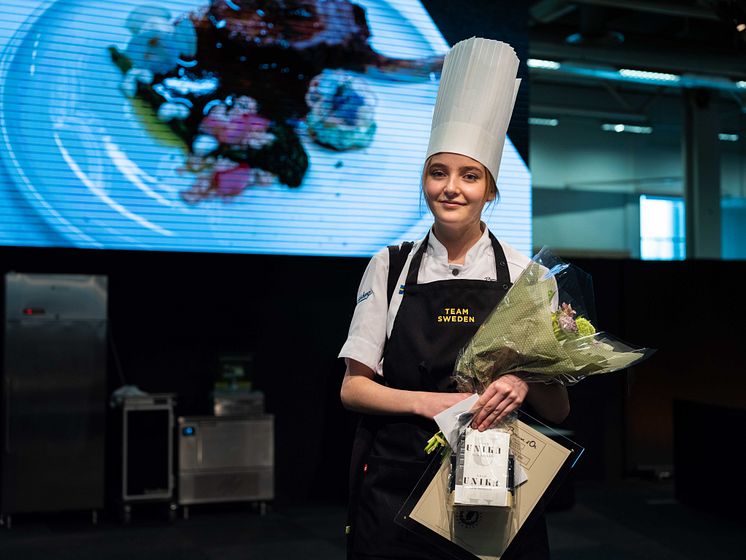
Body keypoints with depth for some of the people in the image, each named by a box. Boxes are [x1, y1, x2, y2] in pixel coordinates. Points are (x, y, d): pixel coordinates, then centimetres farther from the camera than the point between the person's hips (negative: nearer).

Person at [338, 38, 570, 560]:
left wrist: (525, 385, -22)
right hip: (397, 491, 0)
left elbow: (558, 408, 1)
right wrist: (428, 402, -16)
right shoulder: (390, 267, 1)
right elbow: (354, 387, 1)